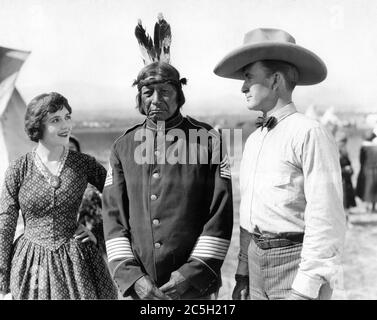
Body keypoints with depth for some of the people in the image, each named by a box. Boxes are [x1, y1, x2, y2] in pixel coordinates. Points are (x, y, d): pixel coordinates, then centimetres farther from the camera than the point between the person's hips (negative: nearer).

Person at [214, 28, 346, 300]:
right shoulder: (254, 140, 11)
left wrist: (306, 289, -18)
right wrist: (243, 273, 15)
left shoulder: (311, 134, -13)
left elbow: (326, 218, -17)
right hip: (259, 266, 7)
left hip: (299, 263, -7)